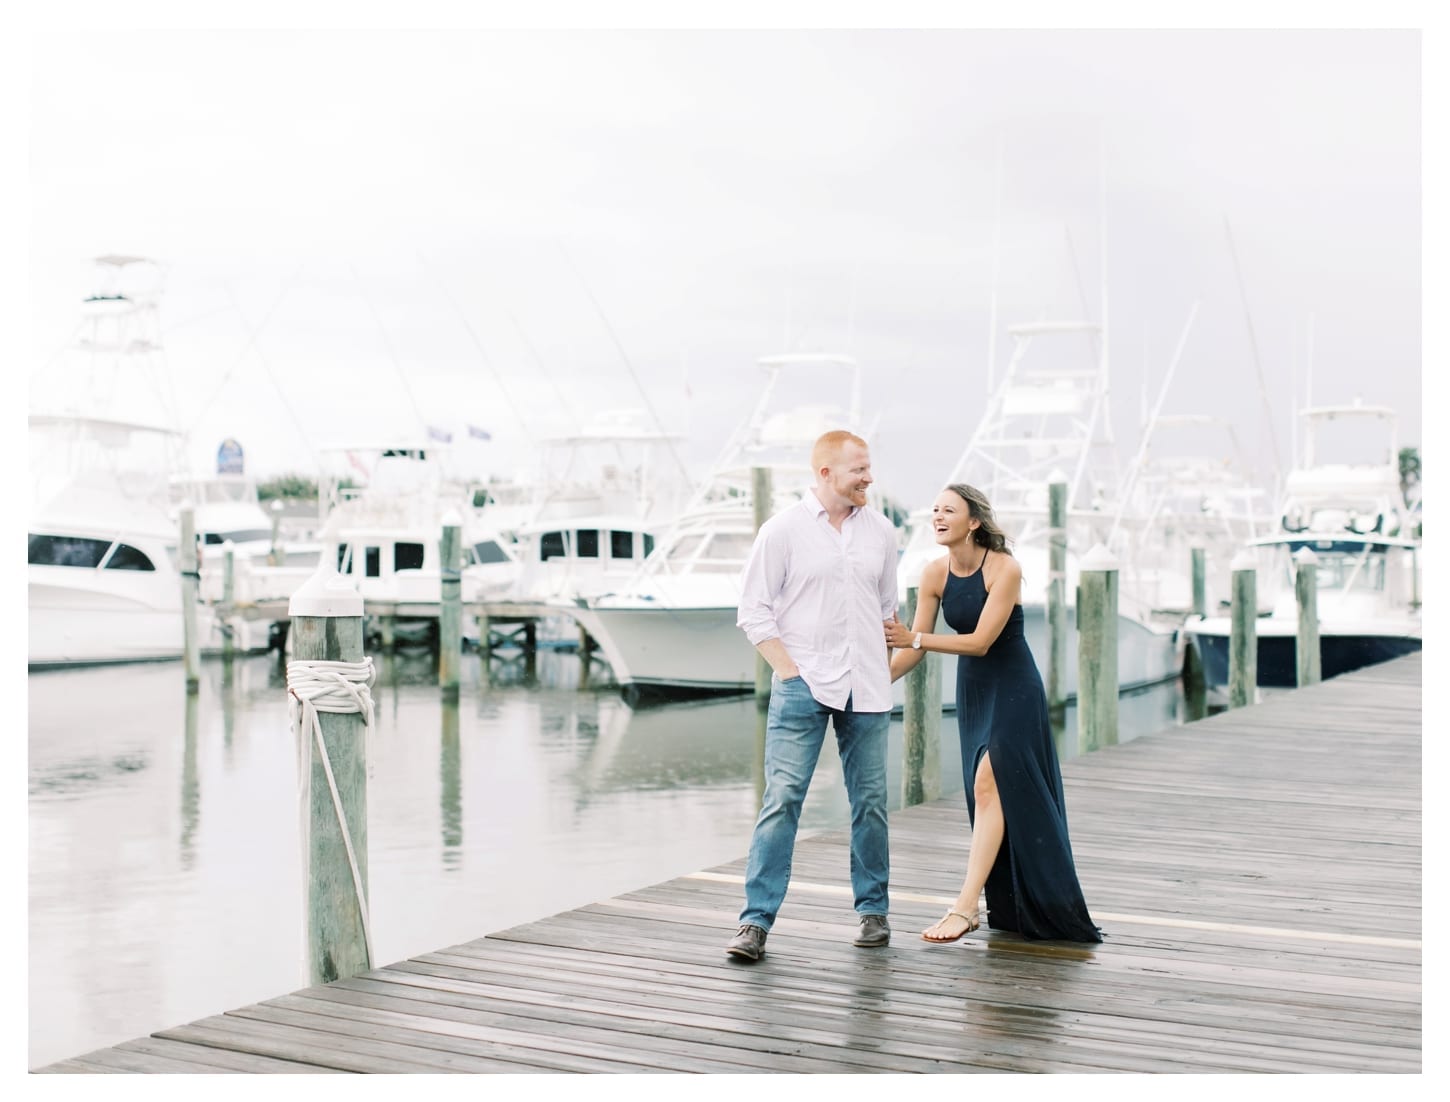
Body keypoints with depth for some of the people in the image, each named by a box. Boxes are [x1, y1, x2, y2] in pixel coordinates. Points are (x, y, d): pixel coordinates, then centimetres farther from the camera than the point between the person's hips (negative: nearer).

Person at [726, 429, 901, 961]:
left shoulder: (879, 531, 9)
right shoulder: (783, 529, -3)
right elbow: (753, 610, -2)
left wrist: (884, 671, 13)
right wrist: (788, 670, -10)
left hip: (865, 690, 4)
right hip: (802, 687, -4)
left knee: (870, 801, 8)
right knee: (782, 798, -10)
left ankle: (873, 910, 23)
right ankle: (756, 920, -6)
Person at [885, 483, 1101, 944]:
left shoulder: (1004, 568, -21)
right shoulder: (935, 573, -5)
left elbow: (981, 641, -25)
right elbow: (913, 646, -1)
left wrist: (915, 638, -29)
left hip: (1014, 690, -6)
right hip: (972, 690, 6)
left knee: (989, 785, -17)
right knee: (987, 794, 10)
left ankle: (965, 907, -19)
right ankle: (1009, 907, 24)